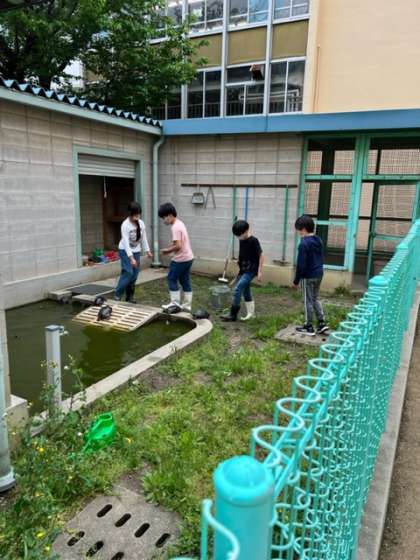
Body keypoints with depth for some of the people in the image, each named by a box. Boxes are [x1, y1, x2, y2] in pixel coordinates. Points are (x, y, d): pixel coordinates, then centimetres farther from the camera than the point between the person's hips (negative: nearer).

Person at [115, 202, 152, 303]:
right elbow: (126, 242, -27)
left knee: (134, 275, 3)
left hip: (136, 251, 5)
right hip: (125, 251, -5)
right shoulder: (125, 225, -22)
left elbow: (144, 238, 6)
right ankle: (118, 294, -3)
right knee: (128, 273, -16)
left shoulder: (141, 223, -5)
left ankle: (129, 296, 15)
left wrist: (147, 250, 4)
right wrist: (131, 258, -32)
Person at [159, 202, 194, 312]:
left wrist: (167, 250, -10)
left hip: (181, 259, -9)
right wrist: (169, 248, 9)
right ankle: (186, 306, 17)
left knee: (172, 279, 3)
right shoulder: (180, 223, 12)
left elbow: (178, 246, -25)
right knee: (185, 281, 12)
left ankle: (175, 303, 6)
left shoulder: (175, 227, -19)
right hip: (188, 257, 9)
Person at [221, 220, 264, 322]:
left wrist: (259, 271, -15)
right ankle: (250, 313, 24)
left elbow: (261, 256, -13)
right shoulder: (241, 241, 6)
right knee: (245, 291, 13)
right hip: (243, 270, 8)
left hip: (251, 270, -8)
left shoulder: (253, 241, -15)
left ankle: (233, 314, -10)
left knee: (238, 288, -16)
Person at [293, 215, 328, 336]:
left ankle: (308, 327, 13)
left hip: (308, 276, -8)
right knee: (315, 299, 19)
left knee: (308, 301, 3)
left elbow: (301, 264, -19)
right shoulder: (319, 241, 7)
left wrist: (296, 280, -11)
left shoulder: (304, 243, -19)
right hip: (319, 274, 8)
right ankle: (322, 323, 17)